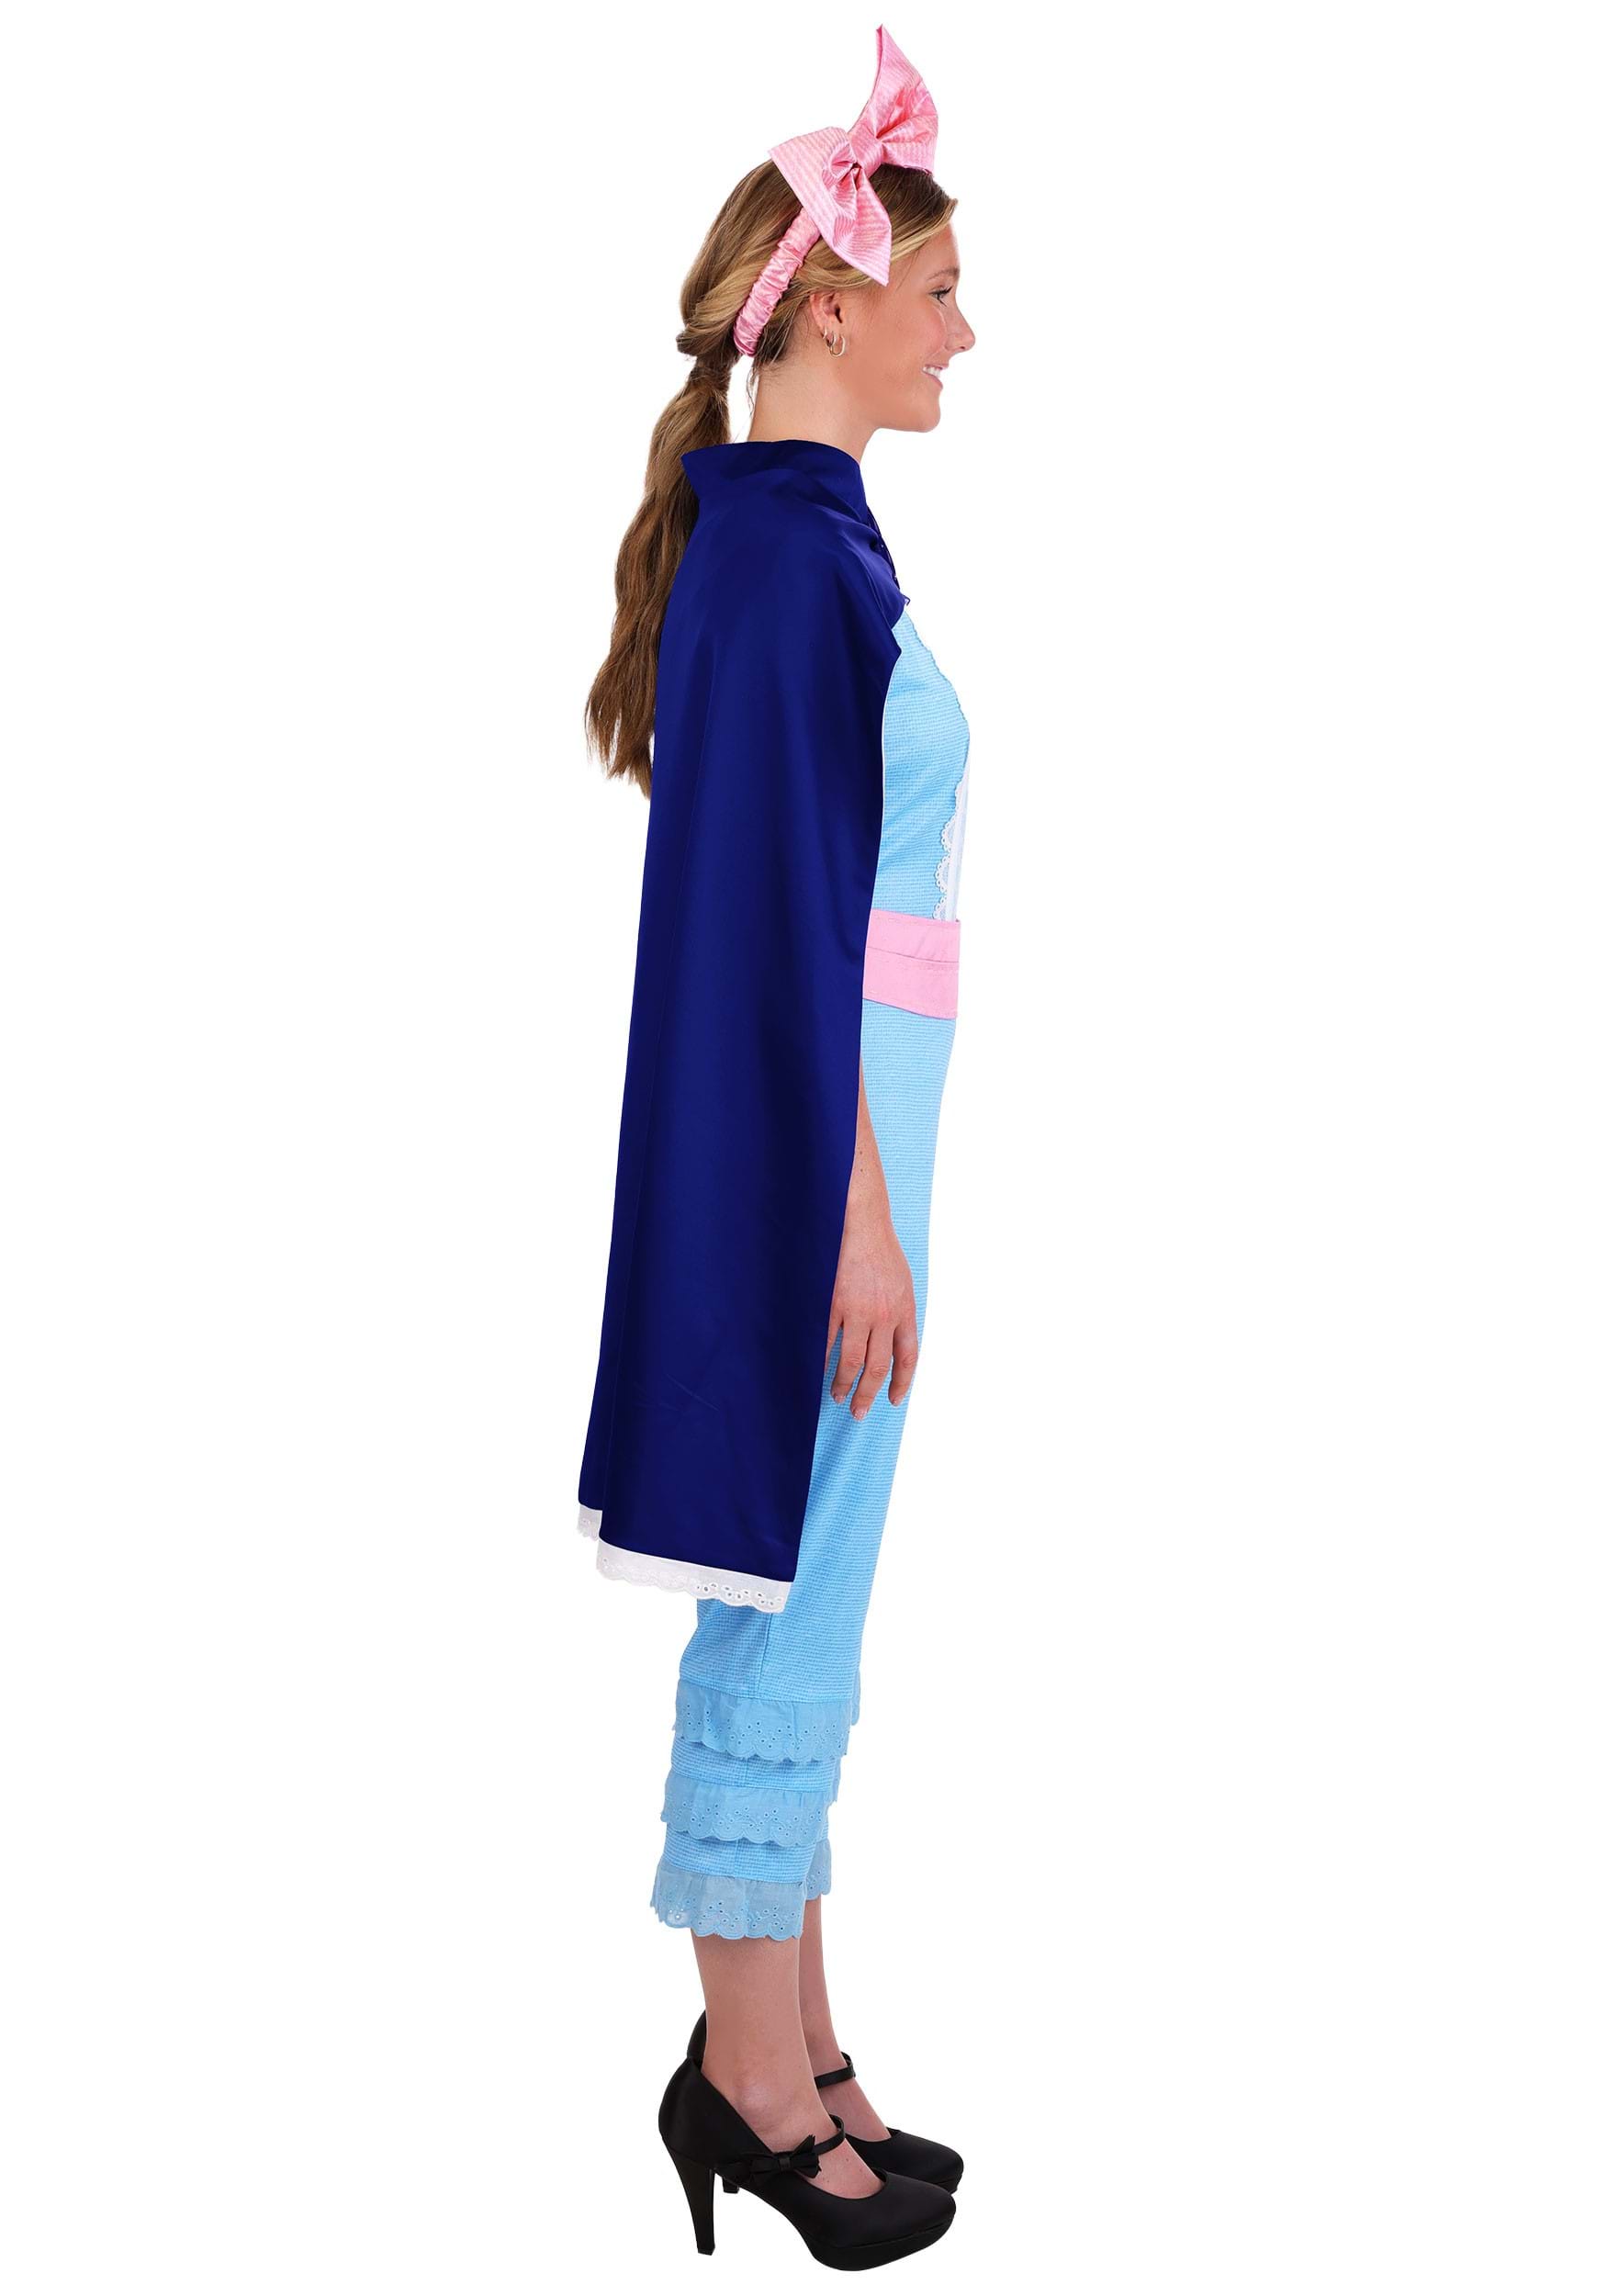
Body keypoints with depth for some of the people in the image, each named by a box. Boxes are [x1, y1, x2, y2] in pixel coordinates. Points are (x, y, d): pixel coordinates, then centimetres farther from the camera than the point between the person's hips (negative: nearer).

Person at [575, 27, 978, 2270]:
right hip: (807, 1138, -10)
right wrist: (859, 1216, -19)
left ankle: (777, 2049, 27)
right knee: (791, 1601, 1)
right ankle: (759, 2074, 17)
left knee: (805, 1604, 15)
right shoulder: (783, 545, -15)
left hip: (821, 1123, 10)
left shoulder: (798, 530, 14)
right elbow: (781, 909, -19)